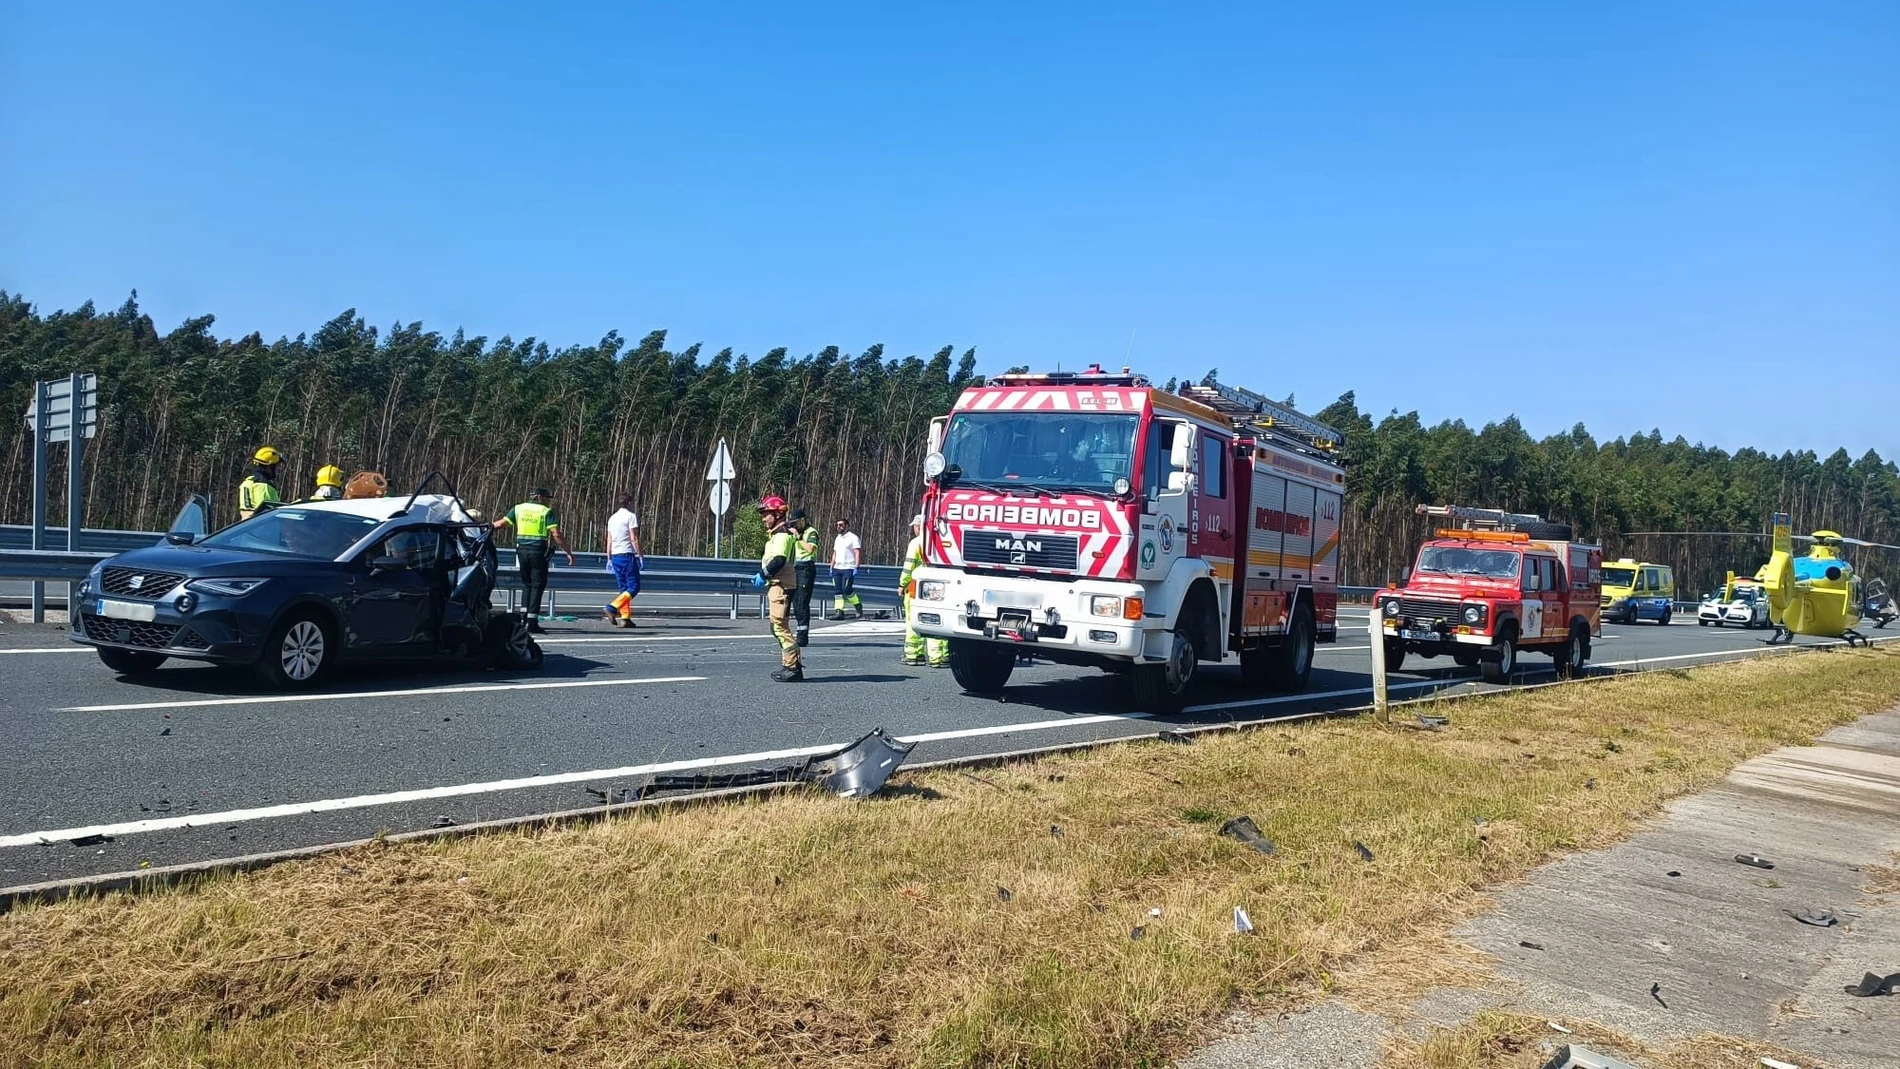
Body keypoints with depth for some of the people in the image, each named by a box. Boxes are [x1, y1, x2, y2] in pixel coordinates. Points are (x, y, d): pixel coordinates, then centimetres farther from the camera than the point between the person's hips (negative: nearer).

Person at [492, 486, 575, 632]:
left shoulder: (518, 509, 9)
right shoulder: (547, 512, -2)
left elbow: (501, 523, 8)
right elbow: (556, 535, -10)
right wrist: (569, 552, -7)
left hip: (522, 550, 4)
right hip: (538, 551, -4)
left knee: (527, 584, 19)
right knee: (537, 586, 0)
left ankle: (524, 616, 19)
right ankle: (532, 621, -7)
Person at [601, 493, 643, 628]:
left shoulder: (612, 518, 15)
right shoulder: (631, 516, -6)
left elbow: (609, 540, 15)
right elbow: (634, 539, -12)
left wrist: (609, 559, 19)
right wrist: (641, 556, -9)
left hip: (615, 556, 8)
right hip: (627, 555, -8)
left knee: (624, 588, 11)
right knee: (633, 588, -5)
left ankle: (625, 618, 5)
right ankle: (611, 608, -20)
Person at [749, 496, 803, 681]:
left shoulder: (782, 535, -13)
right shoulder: (775, 534, 21)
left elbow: (779, 560, -24)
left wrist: (763, 575, -17)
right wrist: (762, 576, 10)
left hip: (781, 585, -11)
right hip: (775, 585, 11)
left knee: (780, 626, -12)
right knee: (778, 626, 14)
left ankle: (793, 668, -12)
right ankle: (790, 665, 18)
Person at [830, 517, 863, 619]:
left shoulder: (853, 538, -4)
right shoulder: (837, 538, 19)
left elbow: (857, 553, -9)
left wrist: (856, 567, -17)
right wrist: (831, 567, 16)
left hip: (848, 568, -7)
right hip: (837, 568, 7)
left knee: (847, 590, -11)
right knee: (837, 591, 0)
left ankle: (858, 606, 10)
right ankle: (839, 612, 0)